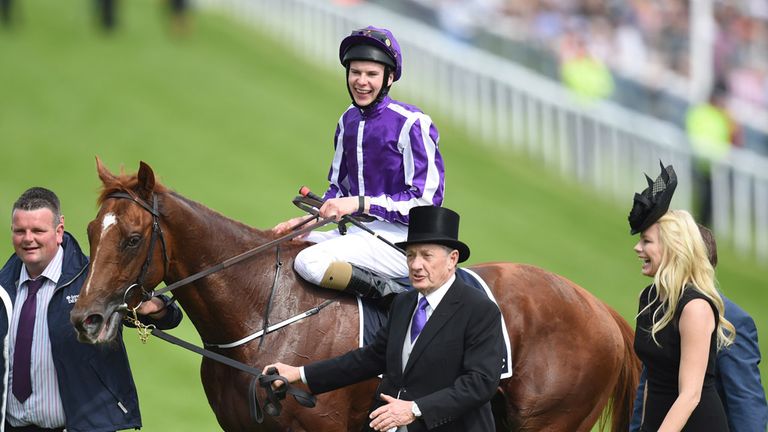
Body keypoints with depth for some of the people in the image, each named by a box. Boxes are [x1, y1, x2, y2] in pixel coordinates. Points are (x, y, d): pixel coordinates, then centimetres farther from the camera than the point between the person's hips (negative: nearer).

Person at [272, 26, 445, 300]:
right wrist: (308, 219, 3)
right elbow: (339, 187, 22)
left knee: (310, 262, -28)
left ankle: (399, 298, -18)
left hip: (400, 237, -9)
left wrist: (360, 204, -18)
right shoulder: (349, 120, 12)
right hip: (359, 233, 9)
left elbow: (427, 200, -15)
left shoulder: (410, 124, -12)